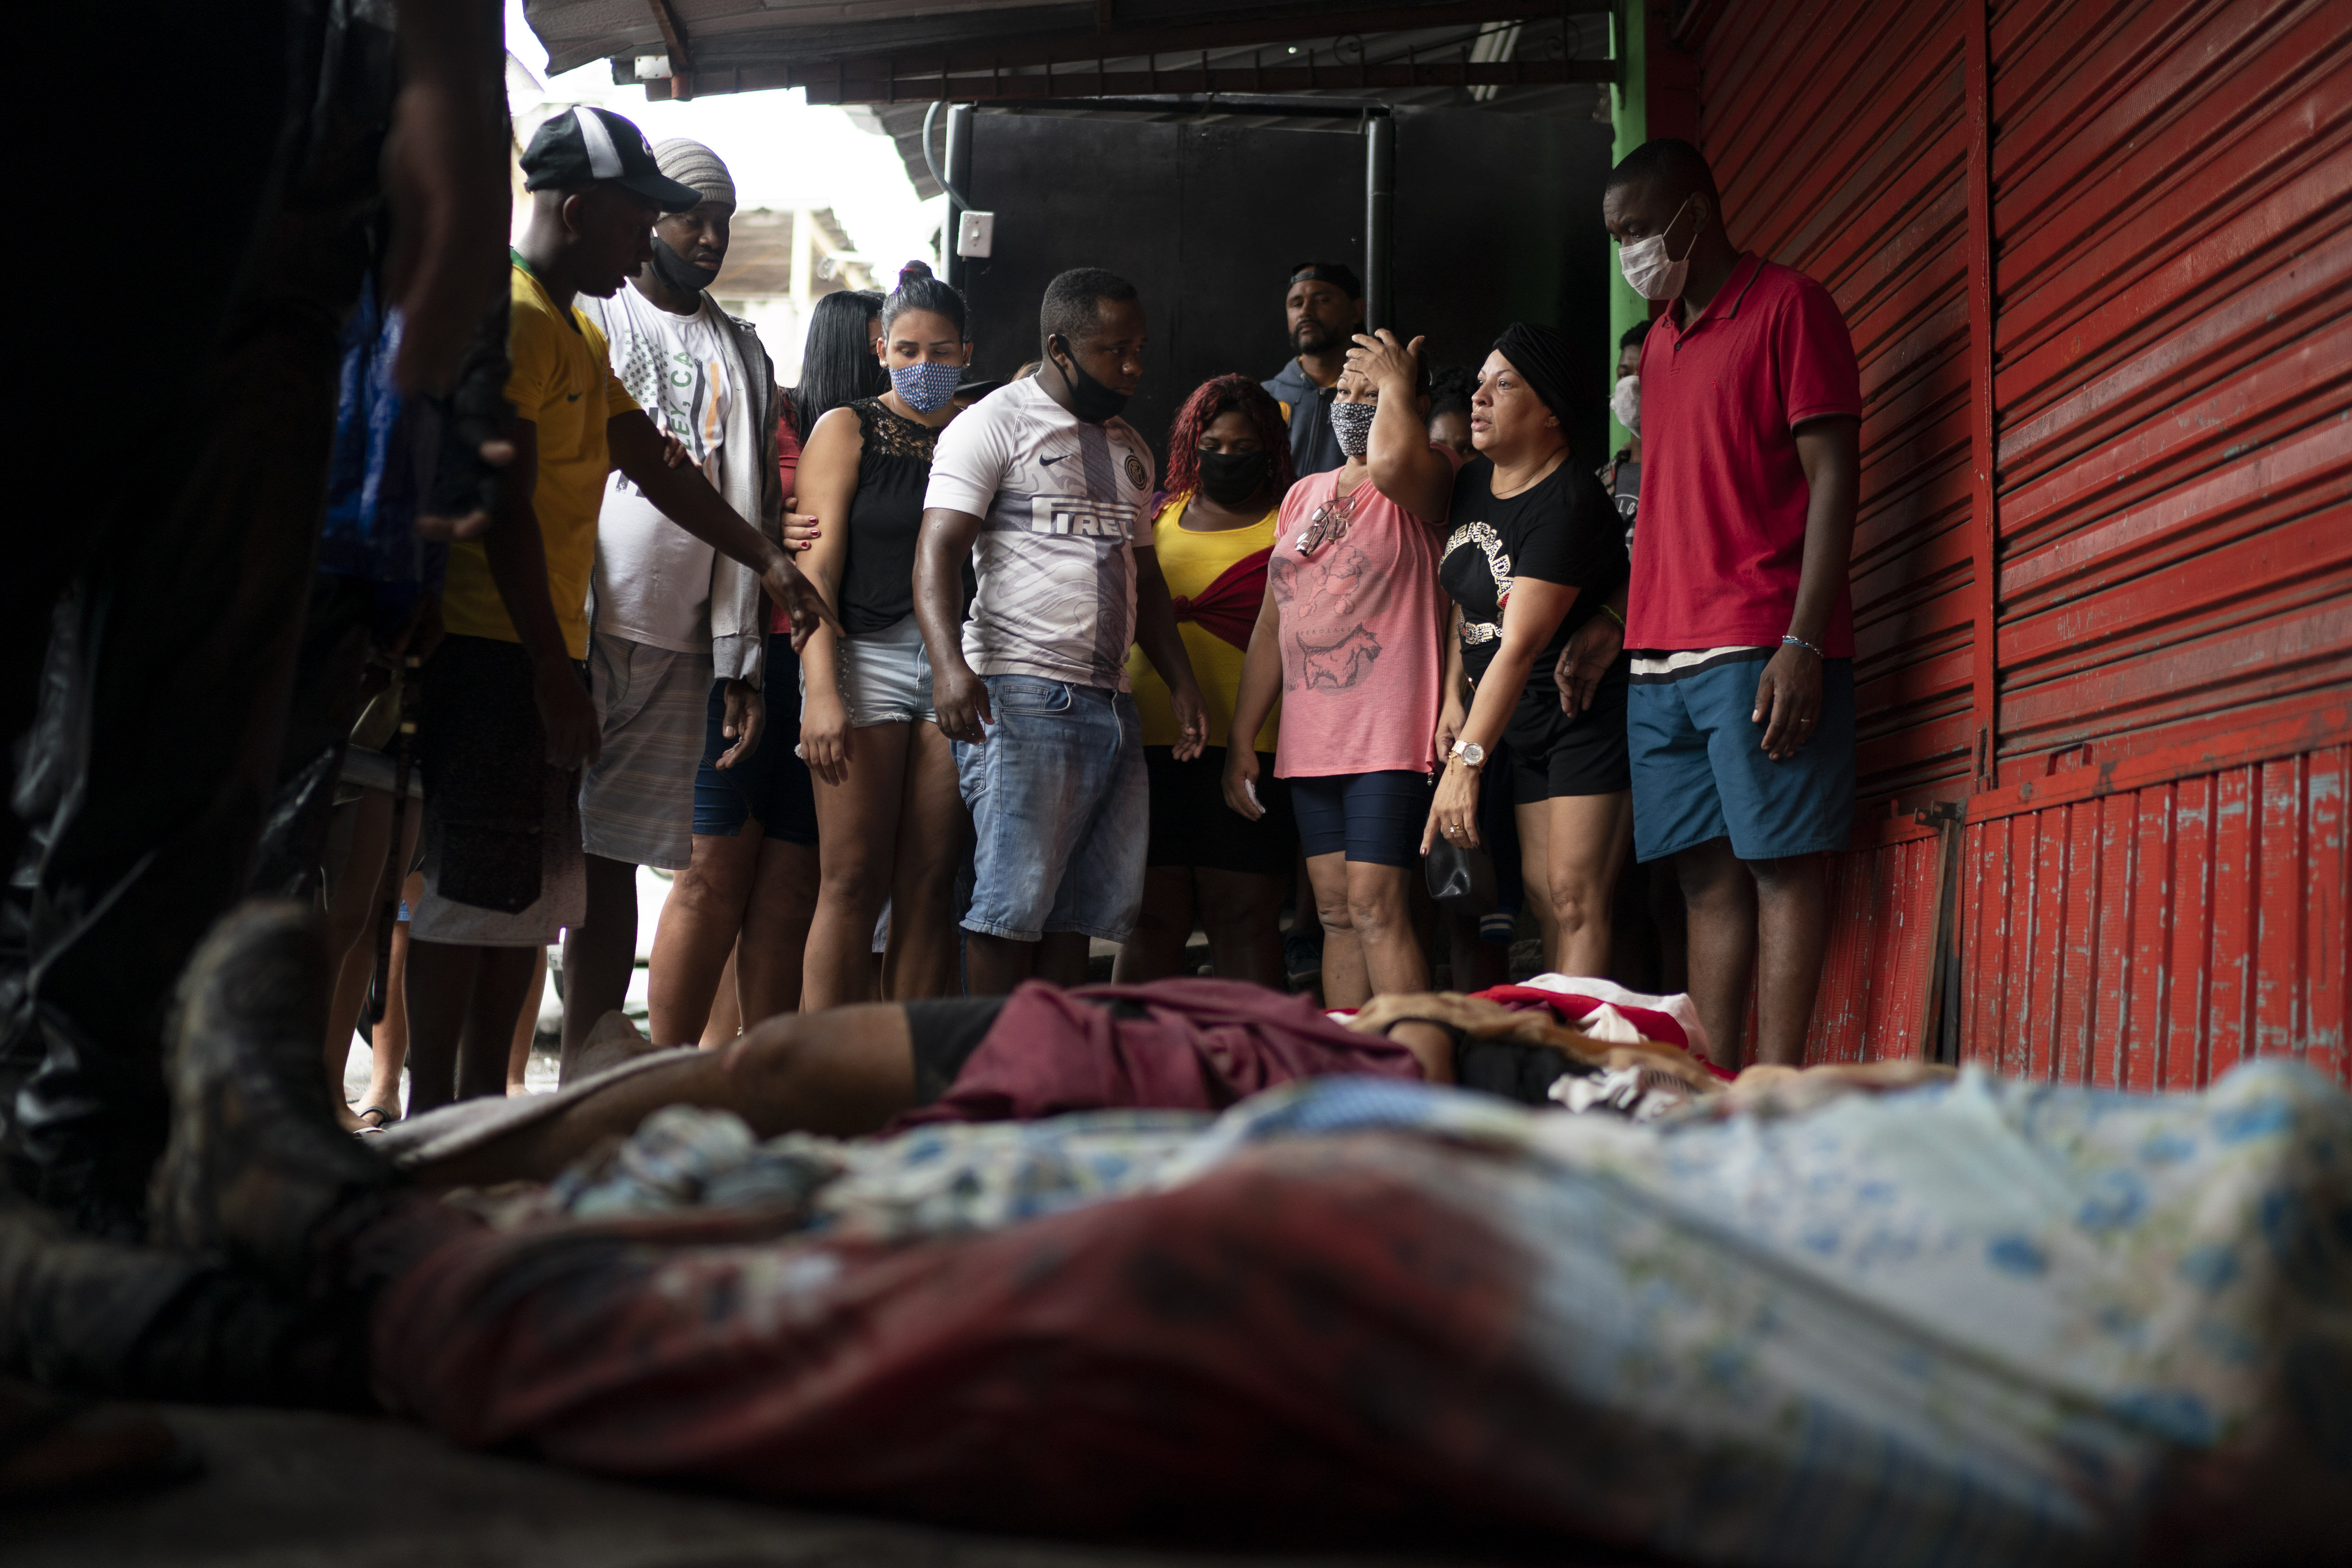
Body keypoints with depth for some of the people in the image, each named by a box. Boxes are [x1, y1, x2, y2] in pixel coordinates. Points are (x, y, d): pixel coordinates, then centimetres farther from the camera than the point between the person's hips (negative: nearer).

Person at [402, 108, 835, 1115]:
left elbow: (657, 469, 27)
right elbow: (505, 511, -16)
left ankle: (484, 1108, 16)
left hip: (544, 660, 10)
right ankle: (431, 1117, -5)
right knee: (470, 887, -9)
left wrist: (768, 560, 22)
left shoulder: (578, 337, 23)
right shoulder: (510, 318, -10)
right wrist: (554, 674, -18)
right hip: (492, 653, -10)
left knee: (532, 892, 10)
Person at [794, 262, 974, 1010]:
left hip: (957, 665, 3)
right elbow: (818, 569, 0)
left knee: (931, 888, 2)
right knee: (853, 884, -5)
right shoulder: (847, 430, 8)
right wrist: (822, 692, -12)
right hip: (866, 658, -2)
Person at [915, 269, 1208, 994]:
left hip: (1111, 703, 7)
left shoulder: (1131, 449, 24)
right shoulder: (996, 424, 0)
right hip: (1022, 698, -7)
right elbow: (937, 553, -10)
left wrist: (1182, 684, 16)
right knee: (1015, 900, -10)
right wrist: (949, 664, -26)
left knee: (1082, 906, 5)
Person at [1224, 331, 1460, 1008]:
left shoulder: (1427, 482, -2)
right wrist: (1239, 739, 16)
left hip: (1389, 739, -7)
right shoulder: (1304, 494, 18)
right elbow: (1271, 625, 20)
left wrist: (1396, 382, -9)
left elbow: (1391, 460, -30)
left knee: (1377, 911, -12)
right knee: (1335, 914, 8)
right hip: (1310, 743, 7)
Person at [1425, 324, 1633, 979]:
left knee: (1575, 899, -14)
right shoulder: (1470, 484, 7)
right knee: (1543, 899, 6)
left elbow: (1520, 643, -27)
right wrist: (1452, 698, 7)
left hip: (1593, 714, -9)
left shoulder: (1569, 500, -21)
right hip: (1522, 722, 9)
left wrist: (1468, 760, -30)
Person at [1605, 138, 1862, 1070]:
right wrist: (1610, 624, 18)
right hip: (1662, 660, 7)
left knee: (1780, 863, -6)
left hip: (1763, 650, -7)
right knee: (1708, 879, 5)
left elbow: (1833, 478, -8)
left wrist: (1803, 643, -17)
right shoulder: (1661, 341, 23)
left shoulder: (1788, 307, 0)